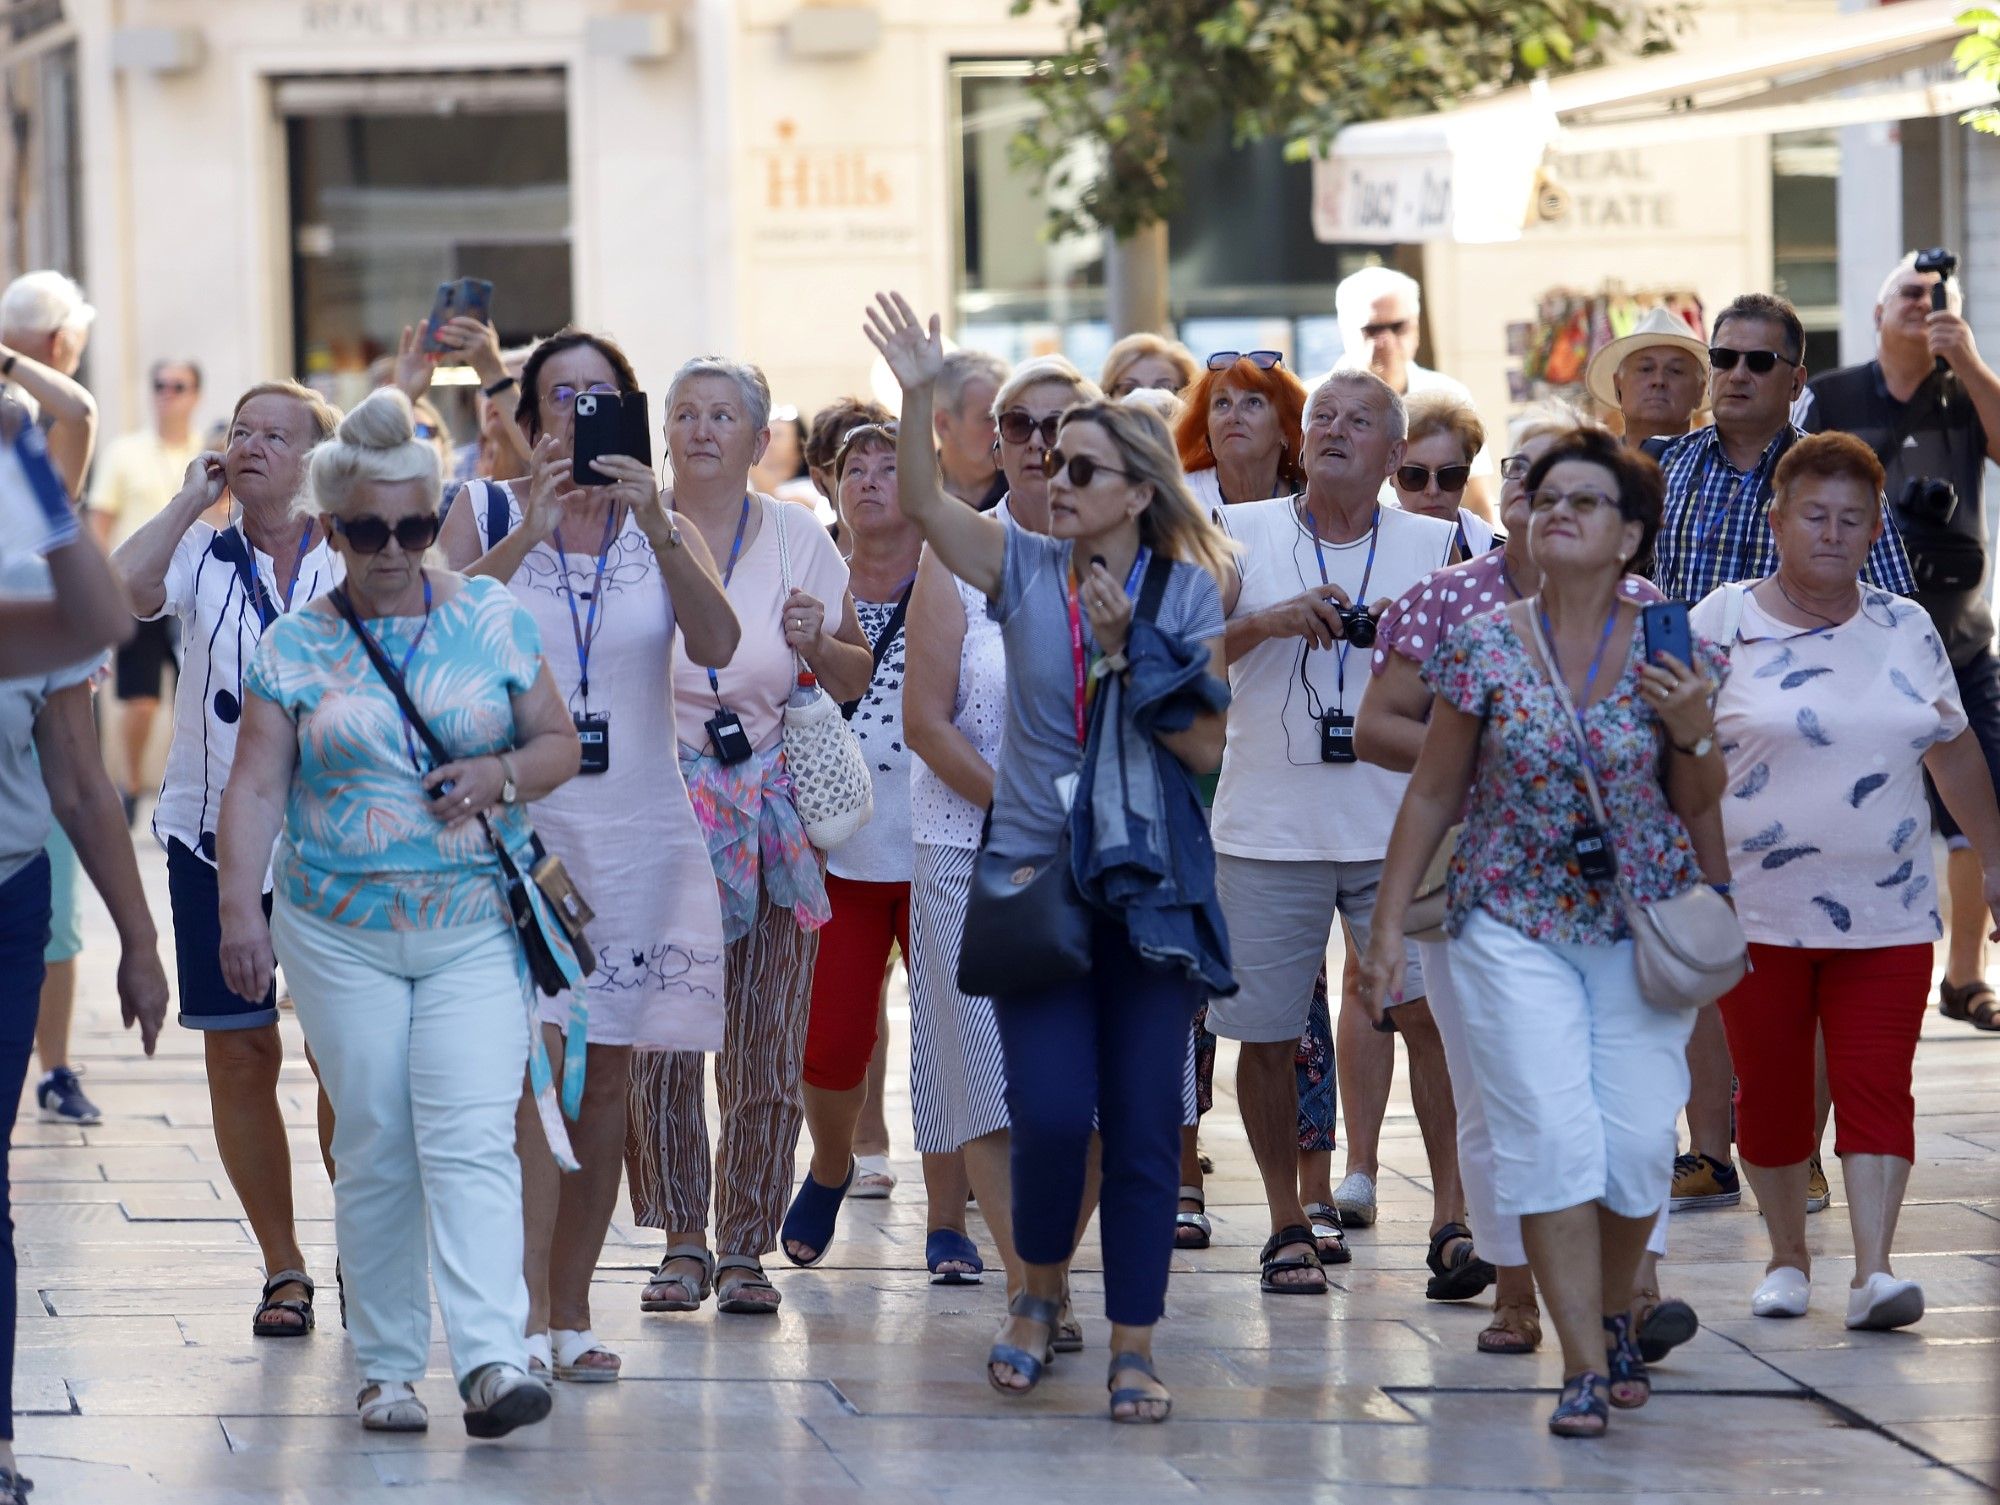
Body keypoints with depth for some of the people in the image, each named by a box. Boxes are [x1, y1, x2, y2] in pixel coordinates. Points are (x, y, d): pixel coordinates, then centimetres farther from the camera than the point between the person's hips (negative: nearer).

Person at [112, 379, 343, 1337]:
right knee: (239, 1054, 3)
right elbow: (119, 588, -16)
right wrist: (192, 500, -11)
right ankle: (283, 1269, 13)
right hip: (216, 838, 1)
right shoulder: (200, 558, 4)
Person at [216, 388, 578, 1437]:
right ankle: (387, 1368, 11)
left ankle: (492, 1360, -23)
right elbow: (255, 785, -2)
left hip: (477, 929, 0)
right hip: (342, 935, 0)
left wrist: (502, 776, -11)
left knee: (471, 1140, -14)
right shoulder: (293, 646, 2)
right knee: (374, 1148, 2)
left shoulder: (493, 621, 5)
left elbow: (559, 744, 11)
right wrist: (240, 908, -15)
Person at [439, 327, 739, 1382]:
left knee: (605, 1076, 6)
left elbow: (717, 645, -10)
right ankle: (528, 1321, -16)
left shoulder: (661, 525, 7)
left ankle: (571, 1311, 16)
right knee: (534, 1059, -15)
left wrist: (659, 532, -23)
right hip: (518, 817, -3)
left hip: (635, 827, 3)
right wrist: (530, 533, -20)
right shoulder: (487, 514, 2)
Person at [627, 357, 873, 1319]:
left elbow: (856, 680, 13)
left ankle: (744, 1247, 10)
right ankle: (681, 1244, 5)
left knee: (764, 1045, 0)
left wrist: (817, 643, -8)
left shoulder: (797, 542, 6)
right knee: (656, 1040, -7)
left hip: (773, 813, 1)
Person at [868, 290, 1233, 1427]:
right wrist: (919, 395, -26)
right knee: (1052, 1111, -9)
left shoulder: (1187, 591, -1)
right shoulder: (1024, 568, 3)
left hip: (1152, 893, 0)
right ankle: (1040, 1290, 17)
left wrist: (1130, 649, -14)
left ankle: (1134, 1347, 10)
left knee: (1145, 1123, 1)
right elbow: (922, 503, -13)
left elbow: (1205, 747, -6)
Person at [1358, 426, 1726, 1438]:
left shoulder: (1672, 647, -1)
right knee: (1552, 1137, -12)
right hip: (1515, 925, -1)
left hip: (1643, 924, 1)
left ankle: (1615, 1316, 25)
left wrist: (1694, 733, -12)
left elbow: (1699, 807, 9)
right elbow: (1433, 794, 5)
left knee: (1637, 1143, -3)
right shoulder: (1483, 648, -2)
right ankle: (1585, 1370, -9)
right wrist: (1388, 926, 3)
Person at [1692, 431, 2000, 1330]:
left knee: (1876, 1086, -8)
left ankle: (1874, 1271, -13)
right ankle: (1787, 1260, 21)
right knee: (1772, 1091, 5)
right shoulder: (1722, 625, -2)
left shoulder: (1908, 631, 8)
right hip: (1757, 911, -2)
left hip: (1885, 912, 2)